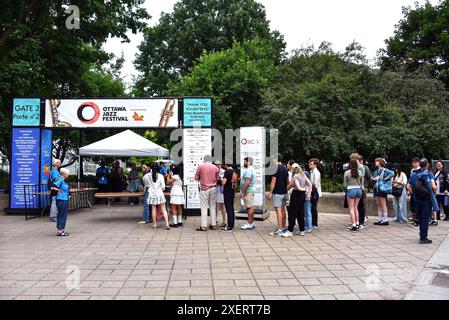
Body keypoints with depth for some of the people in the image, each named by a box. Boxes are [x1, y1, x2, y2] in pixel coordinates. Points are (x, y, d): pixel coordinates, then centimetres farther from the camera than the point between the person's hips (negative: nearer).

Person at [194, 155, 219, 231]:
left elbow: (196, 178, 0)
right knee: (213, 207, 10)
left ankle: (203, 226, -2)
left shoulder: (200, 166, -4)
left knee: (204, 208, -1)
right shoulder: (215, 167, 3)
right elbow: (217, 179, 4)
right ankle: (213, 225, 14)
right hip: (213, 188, 3)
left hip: (204, 189, -3)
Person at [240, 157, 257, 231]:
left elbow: (247, 182, -25)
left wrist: (243, 192, -22)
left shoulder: (249, 170, -17)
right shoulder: (251, 169, 18)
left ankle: (250, 224, -5)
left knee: (249, 207, -7)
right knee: (250, 207, 14)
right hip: (250, 190, 11)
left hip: (248, 191, -11)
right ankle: (251, 223, 20)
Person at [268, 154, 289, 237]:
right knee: (283, 210, 13)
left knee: (278, 211, -8)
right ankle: (283, 228, 20)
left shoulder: (276, 168, -13)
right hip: (284, 193, 8)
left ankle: (279, 230, -8)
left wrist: (270, 193, -11)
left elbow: (273, 182, -16)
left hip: (277, 193, -8)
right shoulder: (285, 168, 11)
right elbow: (287, 181, 15)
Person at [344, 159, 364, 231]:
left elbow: (345, 184, -2)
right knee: (356, 208, 15)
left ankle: (354, 225, -2)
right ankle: (357, 224, 18)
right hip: (359, 190, 5)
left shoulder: (347, 172, -9)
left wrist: (346, 188, 16)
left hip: (351, 190, -4)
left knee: (351, 208, 1)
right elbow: (362, 183, 10)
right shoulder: (360, 172, 2)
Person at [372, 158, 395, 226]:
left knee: (383, 204, -4)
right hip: (376, 189, 7)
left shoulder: (384, 170, -8)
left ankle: (385, 220, 1)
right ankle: (379, 219, 15)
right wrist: (373, 179, 1)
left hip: (382, 189, -7)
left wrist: (385, 179, -20)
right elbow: (373, 178, 23)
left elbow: (392, 173, -21)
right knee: (378, 204, 9)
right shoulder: (376, 171, 14)